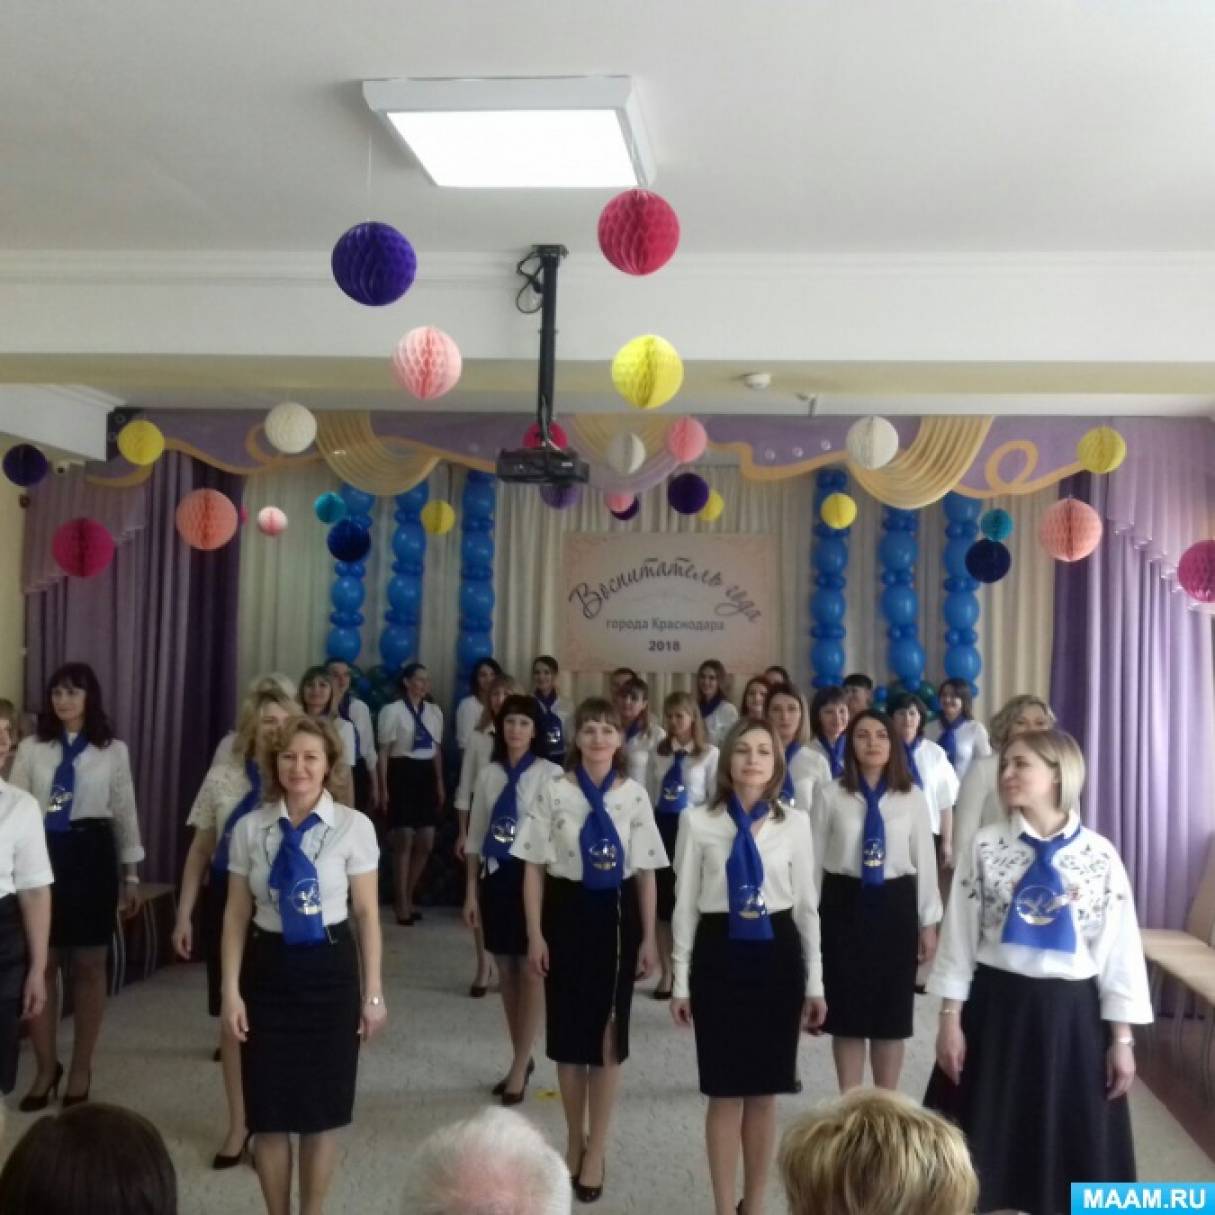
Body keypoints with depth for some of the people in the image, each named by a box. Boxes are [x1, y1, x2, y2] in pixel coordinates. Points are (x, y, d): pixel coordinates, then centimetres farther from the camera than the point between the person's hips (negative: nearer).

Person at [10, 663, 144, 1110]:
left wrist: (132, 874, 6)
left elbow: (125, 812, 6)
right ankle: (46, 1066, 22)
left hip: (91, 854, -1)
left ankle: (81, 1069, 22)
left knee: (89, 966, 7)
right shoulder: (31, 748, 4)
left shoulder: (113, 751, 3)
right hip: (42, 853, 1)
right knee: (40, 965, 5)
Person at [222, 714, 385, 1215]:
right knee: (269, 1110, 11)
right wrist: (231, 989, -2)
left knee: (321, 1106, 12)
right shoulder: (250, 828, -2)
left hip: (330, 968, -1)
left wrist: (373, 991, -3)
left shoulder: (354, 826, -9)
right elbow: (236, 914, 1)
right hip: (268, 968, 2)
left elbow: (367, 913, -5)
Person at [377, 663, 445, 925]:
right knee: (404, 841, -4)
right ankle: (402, 903, 8)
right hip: (402, 774, -5)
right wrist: (383, 787, -9)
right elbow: (384, 751, -5)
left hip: (427, 776, 6)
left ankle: (407, 897, 22)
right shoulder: (392, 710, -5)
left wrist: (440, 784, 13)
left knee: (426, 843, 5)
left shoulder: (435, 711, 12)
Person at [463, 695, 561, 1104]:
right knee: (505, 969, 13)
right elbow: (476, 836, 9)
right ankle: (521, 1058, 29)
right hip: (495, 875, 5)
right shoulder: (489, 773, 6)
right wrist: (471, 890, 8)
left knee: (531, 970, 1)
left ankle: (520, 1066, 13)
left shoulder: (550, 774, -9)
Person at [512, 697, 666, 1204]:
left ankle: (595, 1149, 22)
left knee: (608, 1034, 6)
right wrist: (535, 933, -6)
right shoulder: (554, 793, -5)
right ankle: (575, 1138, 32)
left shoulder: (634, 795, -1)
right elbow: (534, 867, -2)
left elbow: (646, 871, 3)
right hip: (567, 911, 0)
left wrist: (649, 938, 2)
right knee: (568, 1031, 10)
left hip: (616, 914, 0)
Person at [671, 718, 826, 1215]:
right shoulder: (698, 821, -2)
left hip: (776, 955, 1)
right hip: (718, 955, -1)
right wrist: (681, 981, 0)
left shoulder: (794, 823, 2)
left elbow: (807, 905, 6)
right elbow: (685, 903, 1)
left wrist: (815, 983, 6)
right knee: (725, 1092, 5)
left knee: (765, 1091, 10)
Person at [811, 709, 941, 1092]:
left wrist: (929, 923, 4)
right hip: (844, 906, -1)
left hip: (895, 906, 1)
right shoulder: (829, 795, -3)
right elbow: (814, 860, 0)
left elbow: (925, 861, 4)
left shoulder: (912, 799, 1)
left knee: (892, 1012, 10)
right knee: (847, 1010, 8)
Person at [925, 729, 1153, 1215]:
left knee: (1072, 1150, 11)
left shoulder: (1100, 855, -3)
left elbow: (1119, 949, 0)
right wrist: (951, 1020, -4)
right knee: (987, 1146, 10)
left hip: (1072, 1015, 0)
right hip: (996, 1009, 0)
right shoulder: (985, 846, -3)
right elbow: (959, 936, -2)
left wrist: (1122, 1038, 0)